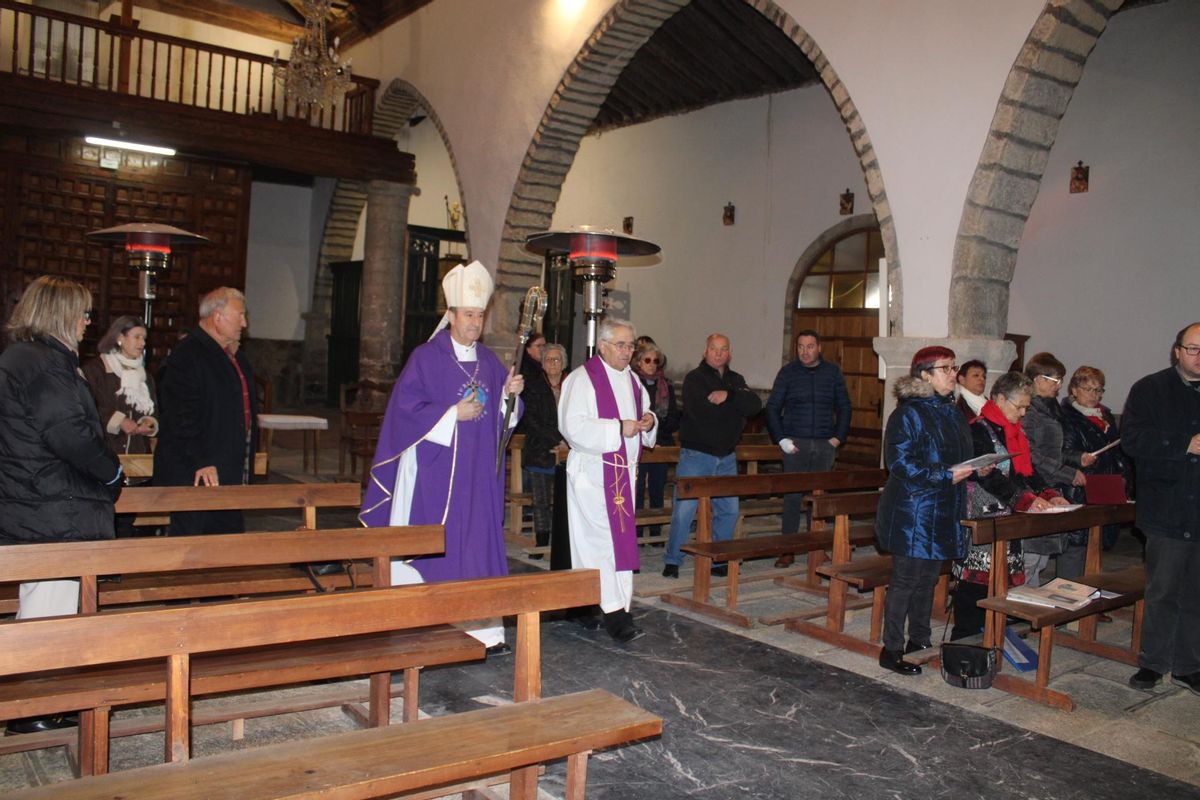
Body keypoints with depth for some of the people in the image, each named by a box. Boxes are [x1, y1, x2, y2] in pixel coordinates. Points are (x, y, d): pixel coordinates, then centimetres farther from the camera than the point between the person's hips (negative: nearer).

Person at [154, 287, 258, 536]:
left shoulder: (235, 355, 16)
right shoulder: (186, 356, -14)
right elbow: (183, 417, -20)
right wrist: (201, 461, -22)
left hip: (229, 473, 9)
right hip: (193, 475, -9)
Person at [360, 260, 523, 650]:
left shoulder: (489, 362, 12)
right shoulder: (426, 357, -4)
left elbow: (500, 415, 15)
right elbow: (406, 409, -10)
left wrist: (510, 393, -5)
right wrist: (453, 414, -16)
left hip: (478, 473, 5)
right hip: (434, 470, -5)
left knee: (479, 541, 5)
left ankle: (481, 627, 10)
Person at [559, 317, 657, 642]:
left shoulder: (631, 379, 15)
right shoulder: (582, 379, -9)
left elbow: (645, 412, 26)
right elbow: (573, 425, -18)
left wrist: (648, 420, 1)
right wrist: (619, 428, -22)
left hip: (625, 470, 8)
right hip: (594, 471, -8)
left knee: (622, 536, 8)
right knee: (603, 538, -10)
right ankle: (614, 612, -7)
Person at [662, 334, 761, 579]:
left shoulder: (736, 381, 13)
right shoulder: (694, 379, -5)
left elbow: (755, 405, -4)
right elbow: (700, 411, -22)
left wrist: (728, 396, -19)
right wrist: (735, 403, -9)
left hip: (726, 457, 6)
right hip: (696, 454, -6)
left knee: (729, 510, 8)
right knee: (684, 509, -7)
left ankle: (719, 561, 20)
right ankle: (672, 561, 4)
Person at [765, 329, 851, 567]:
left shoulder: (832, 373, 8)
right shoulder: (788, 373, 3)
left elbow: (844, 407, 13)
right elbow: (772, 408, 4)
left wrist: (839, 437, 2)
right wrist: (781, 439, -6)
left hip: (825, 445, 2)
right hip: (795, 444, -2)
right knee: (793, 496, -3)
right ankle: (788, 550, 3)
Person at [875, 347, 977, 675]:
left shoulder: (951, 411, 14)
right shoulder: (909, 413, -13)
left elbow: (960, 455, 25)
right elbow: (901, 463, -19)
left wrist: (973, 468, 6)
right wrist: (947, 476, -19)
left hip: (943, 512, 8)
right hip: (912, 510, -8)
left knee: (928, 579, 15)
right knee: (905, 580, -2)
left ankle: (919, 642, 28)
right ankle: (891, 650, 8)